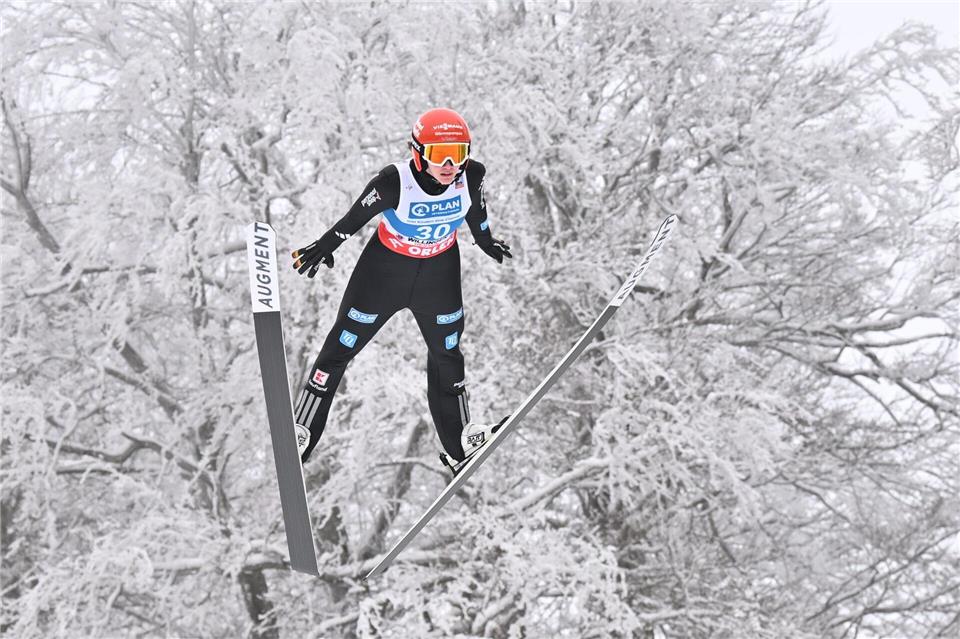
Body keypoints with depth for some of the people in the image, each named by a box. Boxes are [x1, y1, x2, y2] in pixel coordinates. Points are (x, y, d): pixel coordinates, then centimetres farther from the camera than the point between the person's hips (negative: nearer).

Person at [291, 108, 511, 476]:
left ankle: (460, 445, 32)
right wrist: (324, 247, -4)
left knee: (447, 353, 17)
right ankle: (301, 433, 20)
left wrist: (486, 243, 18)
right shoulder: (395, 182, -32)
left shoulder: (471, 176, -22)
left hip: (440, 270, 3)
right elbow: (356, 217, -16)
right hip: (387, 266, -3)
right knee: (342, 346, 6)